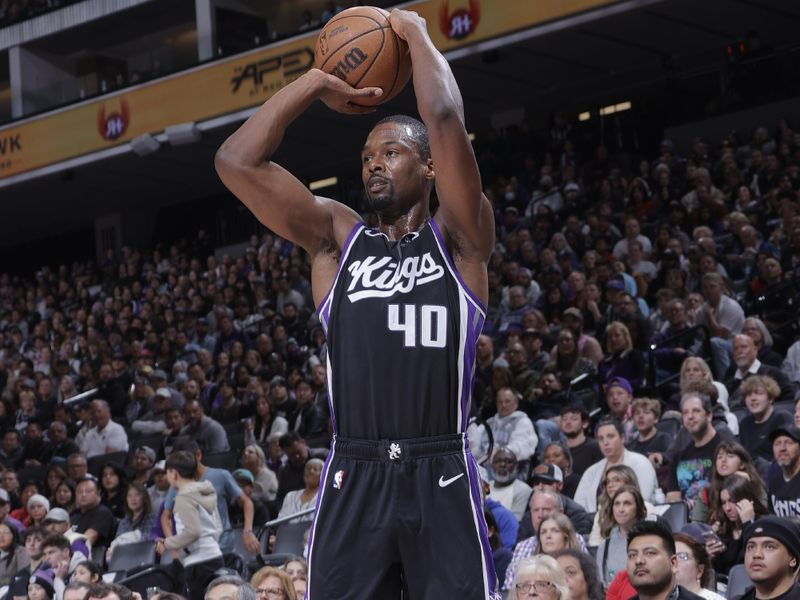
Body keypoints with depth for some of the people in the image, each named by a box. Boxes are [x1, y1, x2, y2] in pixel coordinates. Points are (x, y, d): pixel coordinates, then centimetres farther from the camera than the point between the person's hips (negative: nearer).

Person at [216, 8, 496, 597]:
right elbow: (236, 161, 6)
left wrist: (415, 31, 7)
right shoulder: (337, 237, 15)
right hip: (353, 479, 2)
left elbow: (444, 118, -8)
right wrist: (318, 82, 12)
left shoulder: (458, 239, 7)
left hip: (441, 476, -2)